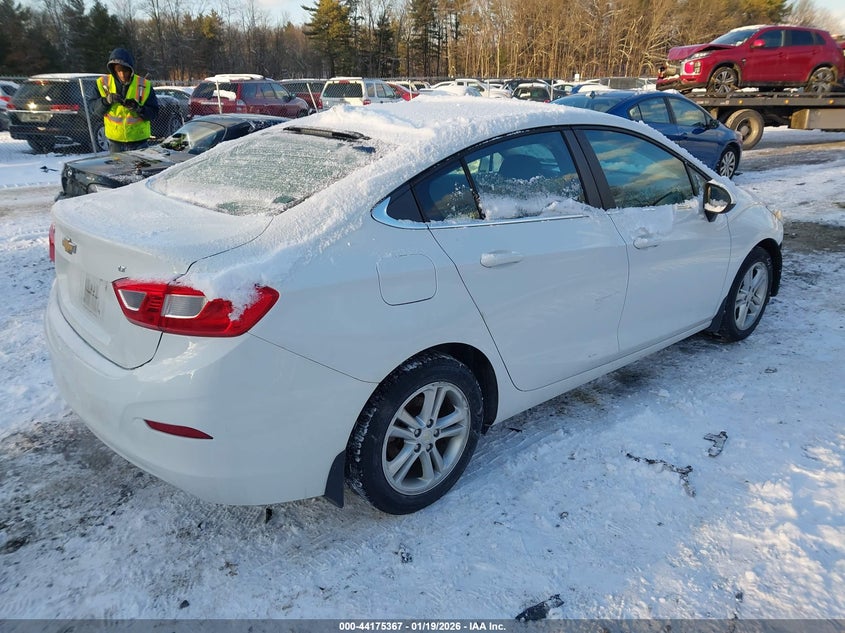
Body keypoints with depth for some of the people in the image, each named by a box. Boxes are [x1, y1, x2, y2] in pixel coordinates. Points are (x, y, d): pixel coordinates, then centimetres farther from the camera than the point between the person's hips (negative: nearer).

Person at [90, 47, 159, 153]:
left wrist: (138, 108, -25)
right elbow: (95, 109, -1)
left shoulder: (144, 85, -7)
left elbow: (154, 112, -7)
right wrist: (106, 100, -20)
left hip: (138, 141, -2)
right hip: (115, 141, 2)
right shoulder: (103, 83, -1)